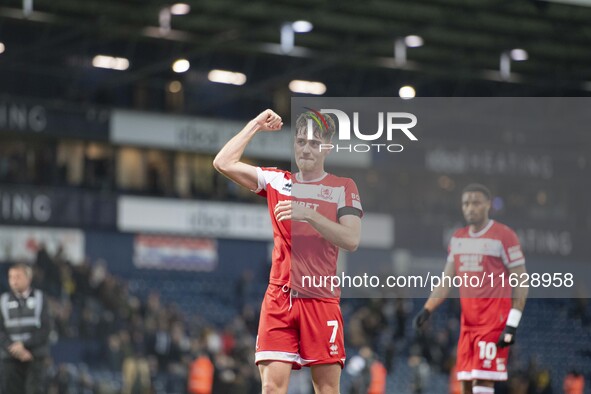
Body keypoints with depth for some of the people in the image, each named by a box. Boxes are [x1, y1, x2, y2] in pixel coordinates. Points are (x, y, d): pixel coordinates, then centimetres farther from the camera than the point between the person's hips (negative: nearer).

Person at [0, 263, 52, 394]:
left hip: (36, 358, -1)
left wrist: (24, 344, -13)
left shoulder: (39, 298, 5)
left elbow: (45, 329, -2)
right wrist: (14, 349, -13)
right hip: (11, 358, 1)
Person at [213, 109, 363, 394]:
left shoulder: (343, 188, 7)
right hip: (279, 297, 1)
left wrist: (308, 215, -16)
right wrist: (255, 125, 9)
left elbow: (351, 240, -6)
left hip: (322, 300, -1)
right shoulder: (276, 181, 13)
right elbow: (223, 163, 7)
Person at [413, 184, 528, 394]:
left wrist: (512, 324, -14)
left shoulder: (504, 236, -7)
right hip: (467, 320, 7)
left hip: (494, 321, -7)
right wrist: (427, 310, 6)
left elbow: (521, 283, -8)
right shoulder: (458, 238, 14)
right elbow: (447, 281, 18)